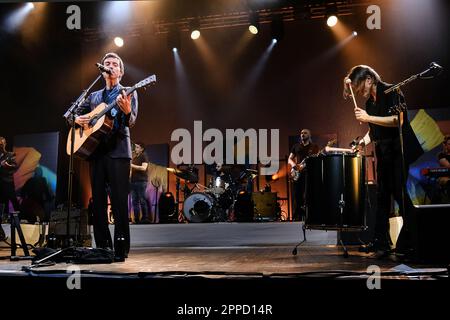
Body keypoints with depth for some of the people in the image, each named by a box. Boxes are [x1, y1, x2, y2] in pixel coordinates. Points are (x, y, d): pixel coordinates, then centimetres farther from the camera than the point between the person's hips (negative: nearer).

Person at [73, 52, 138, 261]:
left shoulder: (128, 94, 8)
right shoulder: (94, 96, 23)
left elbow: (131, 122, -6)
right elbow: (76, 114, 26)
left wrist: (127, 111, -30)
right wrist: (78, 119, 2)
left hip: (118, 151, -5)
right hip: (95, 150, 5)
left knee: (119, 201, -9)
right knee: (98, 200, 5)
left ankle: (121, 249, -7)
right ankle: (102, 247, 13)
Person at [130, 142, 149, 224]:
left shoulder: (144, 156, 0)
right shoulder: (135, 157, 21)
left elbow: (144, 168, -13)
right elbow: (131, 167, 20)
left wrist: (132, 165, -17)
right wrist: (132, 158, 10)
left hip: (141, 181, -7)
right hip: (133, 181, 7)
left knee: (142, 200, -7)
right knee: (134, 201, 3)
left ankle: (145, 218, -4)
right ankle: (136, 219, 5)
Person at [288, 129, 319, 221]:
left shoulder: (314, 146, 9)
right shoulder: (296, 146, 17)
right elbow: (289, 159, 16)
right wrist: (294, 165, -5)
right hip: (297, 173, 3)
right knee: (296, 195, 0)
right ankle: (297, 217, 4)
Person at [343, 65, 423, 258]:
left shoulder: (391, 92, -7)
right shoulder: (369, 102, 15)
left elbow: (398, 120, -19)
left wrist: (368, 118, -21)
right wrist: (362, 142, 5)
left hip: (399, 150, -8)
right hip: (383, 153, 8)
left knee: (398, 191, -11)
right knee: (382, 195, 7)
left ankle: (408, 242, -2)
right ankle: (381, 243, 11)